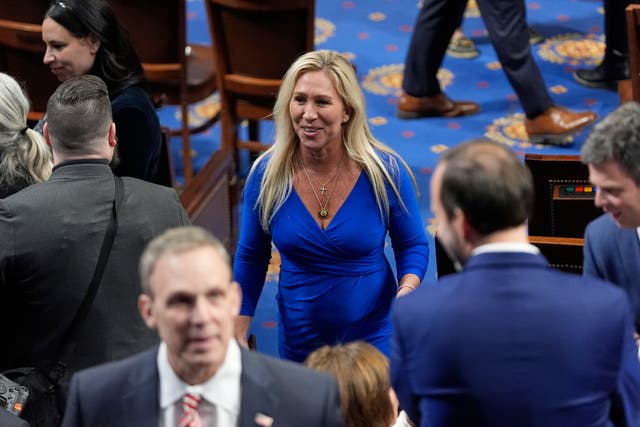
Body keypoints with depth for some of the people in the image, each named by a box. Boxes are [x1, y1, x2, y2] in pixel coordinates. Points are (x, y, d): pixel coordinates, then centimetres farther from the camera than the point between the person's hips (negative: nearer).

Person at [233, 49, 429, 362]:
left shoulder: (385, 172, -15)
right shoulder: (266, 175, -11)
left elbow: (412, 246, -2)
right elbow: (251, 259, 1)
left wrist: (407, 291, -21)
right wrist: (237, 337, -1)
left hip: (374, 336, -1)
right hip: (299, 341, 1)